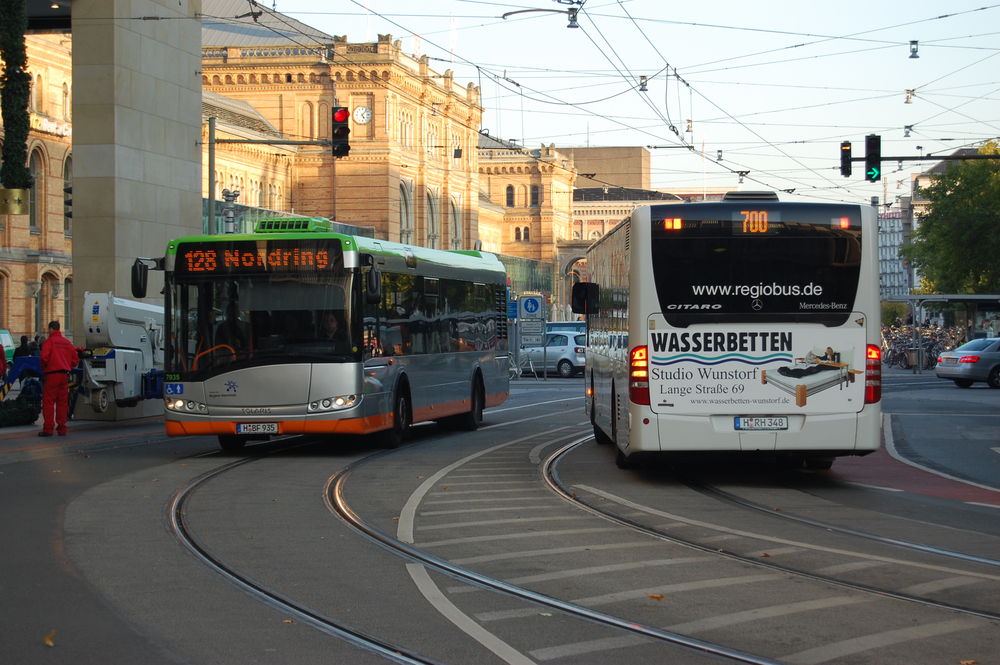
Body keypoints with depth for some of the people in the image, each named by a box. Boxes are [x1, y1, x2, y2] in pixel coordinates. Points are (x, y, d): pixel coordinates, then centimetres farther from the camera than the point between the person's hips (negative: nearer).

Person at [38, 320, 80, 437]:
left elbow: (44, 357, -16)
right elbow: (75, 358, 13)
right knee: (62, 402, 9)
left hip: (52, 374, -6)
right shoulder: (67, 342, 14)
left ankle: (48, 428, -9)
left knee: (48, 401, -4)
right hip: (65, 375, 6)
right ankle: (62, 428, 8)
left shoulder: (49, 341, -4)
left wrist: (44, 368, 1)